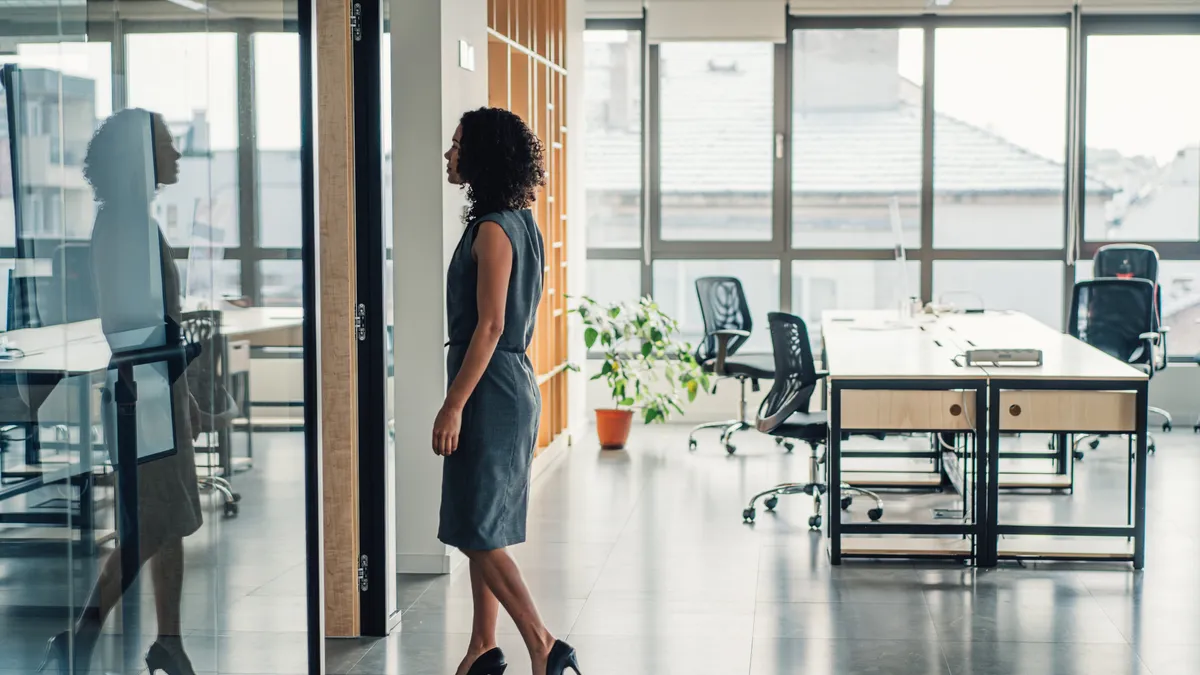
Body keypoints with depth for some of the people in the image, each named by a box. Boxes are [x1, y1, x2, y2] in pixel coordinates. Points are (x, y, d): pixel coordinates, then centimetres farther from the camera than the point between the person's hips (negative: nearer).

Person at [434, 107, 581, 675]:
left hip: (489, 390, -10)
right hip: (511, 383, 10)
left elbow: (490, 326, -21)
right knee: (480, 530, 14)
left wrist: (453, 406, -20)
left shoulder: (493, 230, -15)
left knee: (477, 532, -6)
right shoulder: (519, 224, 13)